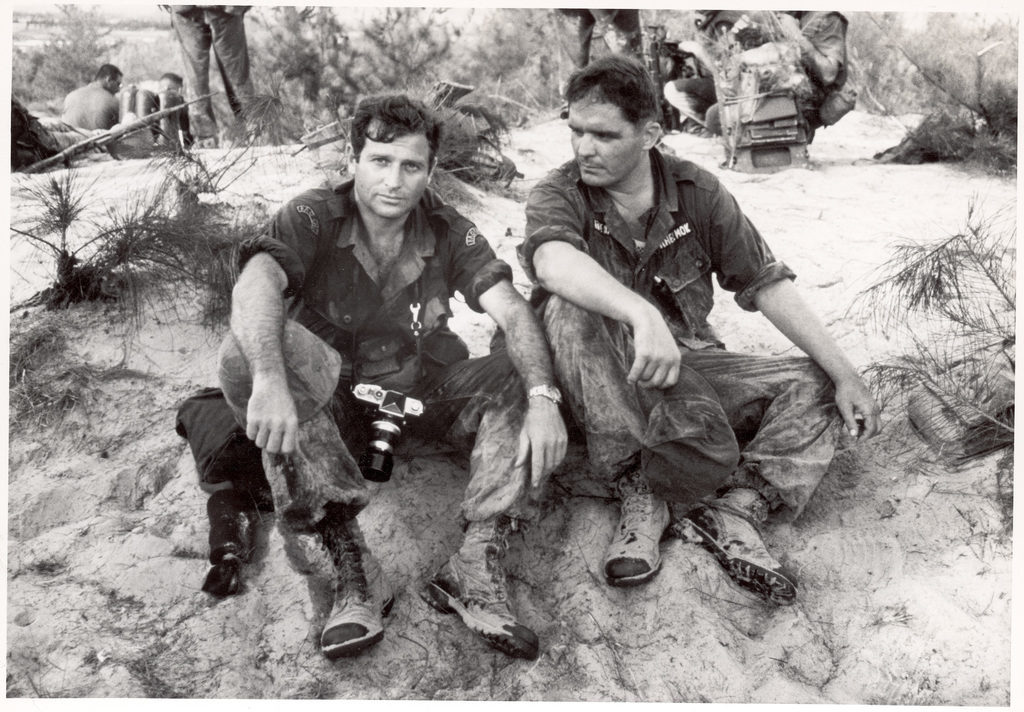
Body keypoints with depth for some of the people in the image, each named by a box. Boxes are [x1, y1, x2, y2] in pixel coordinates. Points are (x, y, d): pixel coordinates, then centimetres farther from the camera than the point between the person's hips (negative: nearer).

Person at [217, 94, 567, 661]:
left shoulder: (449, 233, -3)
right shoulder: (313, 219, -10)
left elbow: (511, 310, -15)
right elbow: (256, 283, -30)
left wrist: (542, 398, -34)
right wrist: (269, 381, -50)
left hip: (425, 396, 2)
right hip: (332, 396, -2)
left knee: (520, 381, -21)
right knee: (249, 352, -31)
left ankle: (475, 571, -26)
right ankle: (347, 568, -33)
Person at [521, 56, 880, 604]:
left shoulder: (696, 191, 2)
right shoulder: (557, 194, -8)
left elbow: (766, 283, 1)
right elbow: (553, 261, -32)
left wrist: (844, 374, -8)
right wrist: (643, 316, -51)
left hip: (689, 363, 4)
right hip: (606, 382, -3)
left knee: (815, 387, -12)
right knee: (570, 308, -33)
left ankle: (733, 509, -31)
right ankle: (641, 488, -32)